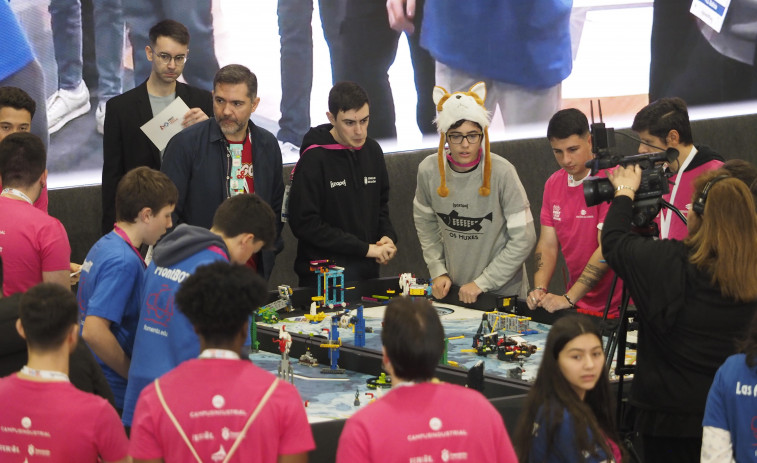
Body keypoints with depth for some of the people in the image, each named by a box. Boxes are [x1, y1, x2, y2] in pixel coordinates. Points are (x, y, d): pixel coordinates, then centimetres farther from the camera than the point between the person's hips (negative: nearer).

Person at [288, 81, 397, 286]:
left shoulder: (372, 150, 7)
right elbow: (304, 223, -18)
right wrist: (365, 248, -17)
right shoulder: (314, 159, -14)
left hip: (368, 270, 6)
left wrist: (388, 236, -1)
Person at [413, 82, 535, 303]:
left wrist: (483, 283, -14)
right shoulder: (428, 170, -8)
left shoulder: (502, 172, -19)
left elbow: (523, 238, -15)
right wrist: (438, 271, 0)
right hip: (453, 289, 3)